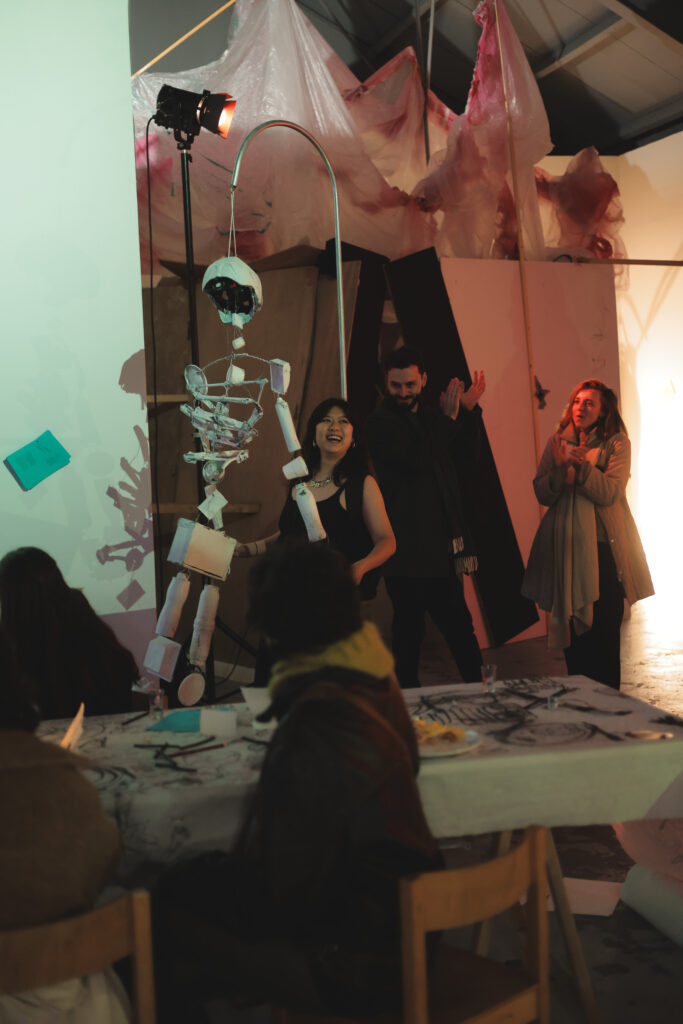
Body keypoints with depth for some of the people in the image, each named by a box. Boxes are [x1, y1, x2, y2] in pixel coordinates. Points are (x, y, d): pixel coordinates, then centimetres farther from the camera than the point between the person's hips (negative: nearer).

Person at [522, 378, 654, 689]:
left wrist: (583, 465, -26)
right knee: (573, 630, 5)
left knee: (605, 629, -3)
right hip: (567, 549, 3)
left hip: (604, 549, -3)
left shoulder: (617, 443, 0)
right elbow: (542, 493, 5)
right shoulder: (558, 442, 9)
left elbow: (610, 492, -11)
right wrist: (559, 468, -13)